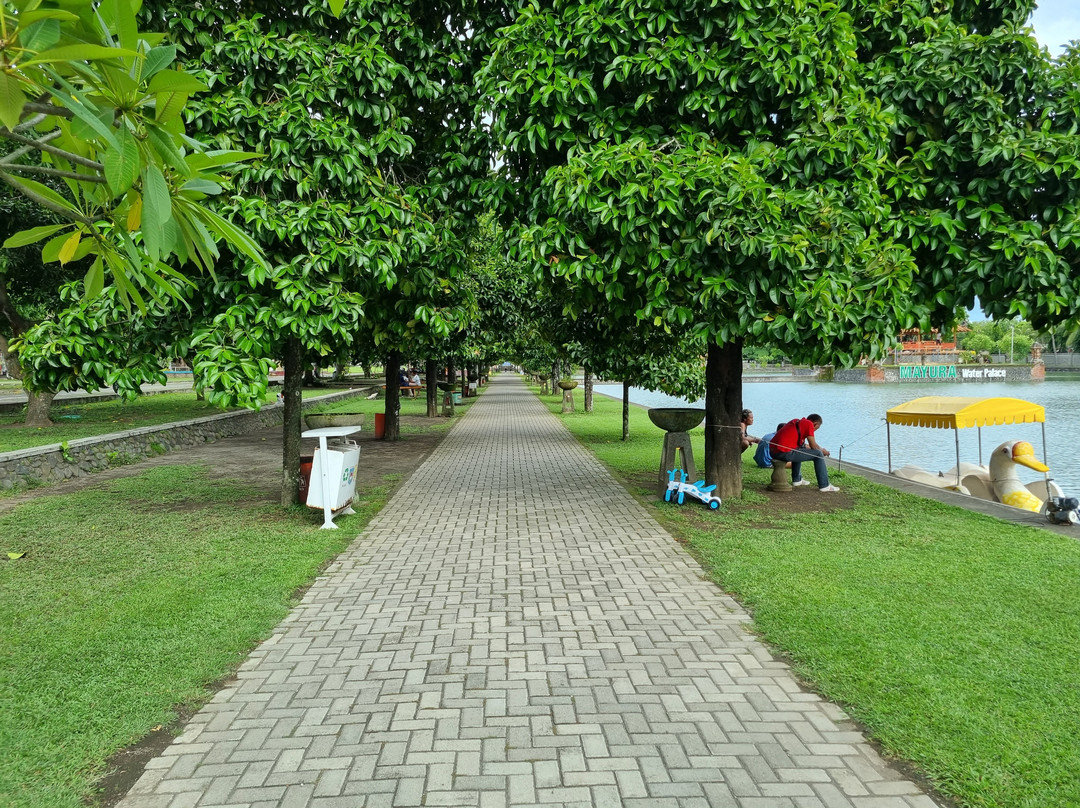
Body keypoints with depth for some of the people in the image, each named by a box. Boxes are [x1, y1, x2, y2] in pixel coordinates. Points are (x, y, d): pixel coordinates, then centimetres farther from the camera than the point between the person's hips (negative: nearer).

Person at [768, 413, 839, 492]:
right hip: (784, 453, -9)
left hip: (772, 451, 9)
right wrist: (823, 451, 17)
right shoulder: (809, 424, -1)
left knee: (799, 452, 38)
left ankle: (797, 480, 39)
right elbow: (814, 446, -2)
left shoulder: (795, 421, 22)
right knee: (818, 454, 2)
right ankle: (824, 485, 8)